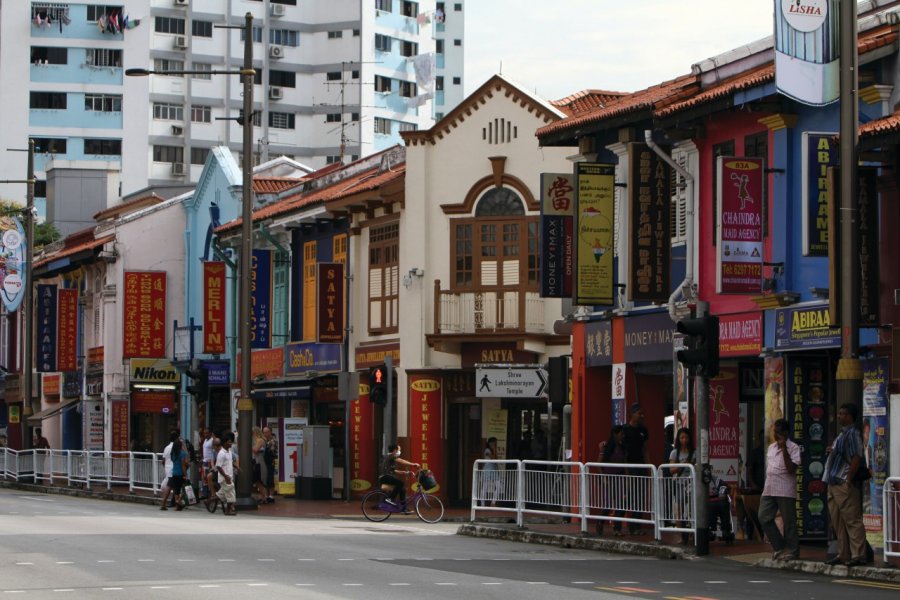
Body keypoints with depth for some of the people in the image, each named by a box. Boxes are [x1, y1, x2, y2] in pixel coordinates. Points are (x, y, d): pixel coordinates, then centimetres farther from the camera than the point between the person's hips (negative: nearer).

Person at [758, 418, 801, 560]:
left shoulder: (793, 448, -6)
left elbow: (791, 469, -17)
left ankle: (792, 552, 9)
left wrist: (784, 449, -20)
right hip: (769, 490, 7)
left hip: (785, 491, -7)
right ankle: (780, 547, 12)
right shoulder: (771, 447, 17)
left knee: (789, 522, -1)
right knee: (764, 518, 1)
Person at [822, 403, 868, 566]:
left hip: (845, 484, -11)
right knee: (838, 522, 13)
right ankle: (843, 554, 18)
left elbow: (856, 458, -20)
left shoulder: (852, 434, -12)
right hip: (834, 484, 11)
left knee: (852, 520, -10)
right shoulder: (842, 434, 19)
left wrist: (848, 480, -22)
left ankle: (858, 555, -11)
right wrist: (832, 451, 9)